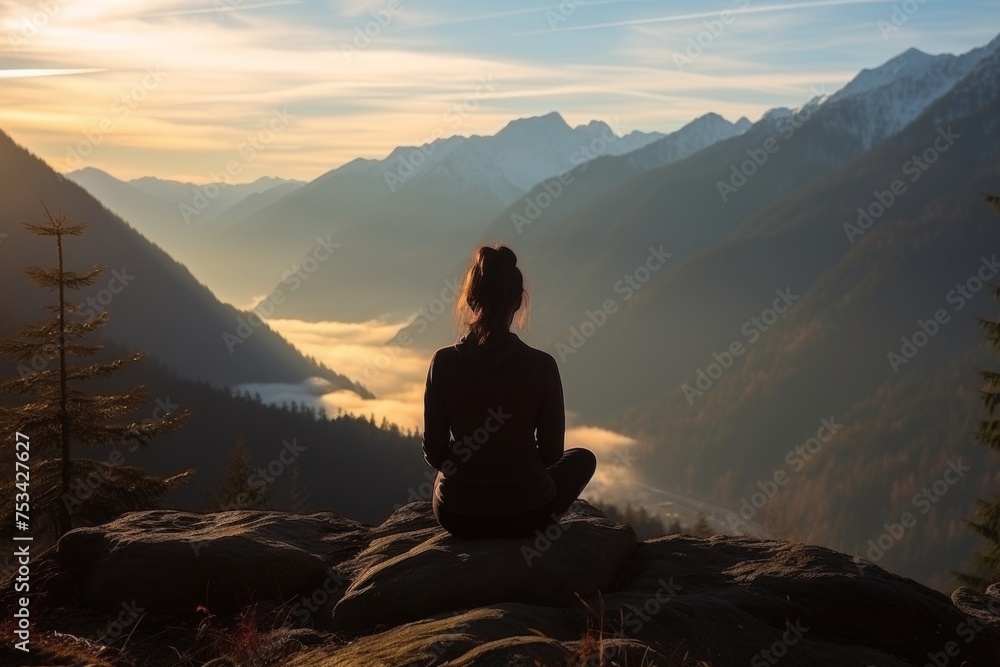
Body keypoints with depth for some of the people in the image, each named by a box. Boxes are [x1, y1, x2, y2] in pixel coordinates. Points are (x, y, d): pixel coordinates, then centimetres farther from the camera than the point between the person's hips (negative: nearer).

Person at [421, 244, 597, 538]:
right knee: (582, 458, 29)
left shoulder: (443, 362, -11)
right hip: (525, 513, -3)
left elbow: (433, 452, -4)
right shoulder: (541, 366, -15)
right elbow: (550, 453, -5)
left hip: (456, 516, 3)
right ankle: (532, 532, 24)